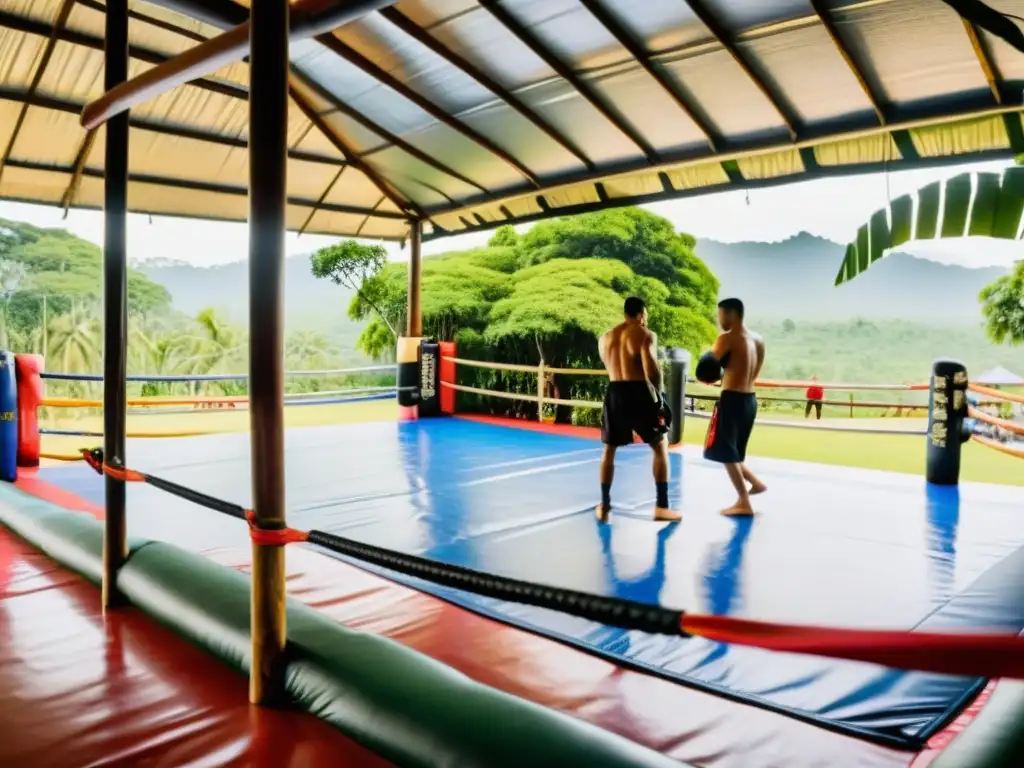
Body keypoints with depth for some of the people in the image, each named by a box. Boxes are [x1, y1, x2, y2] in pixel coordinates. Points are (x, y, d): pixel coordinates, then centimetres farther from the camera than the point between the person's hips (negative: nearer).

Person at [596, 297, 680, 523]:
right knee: (661, 447, 11)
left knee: (609, 450, 17)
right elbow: (651, 371, -16)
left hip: (615, 394, 4)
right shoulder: (645, 335, -5)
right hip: (639, 393, -4)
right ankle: (662, 506, 9)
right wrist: (658, 390, 0)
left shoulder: (605, 338, 12)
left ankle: (604, 505, 17)